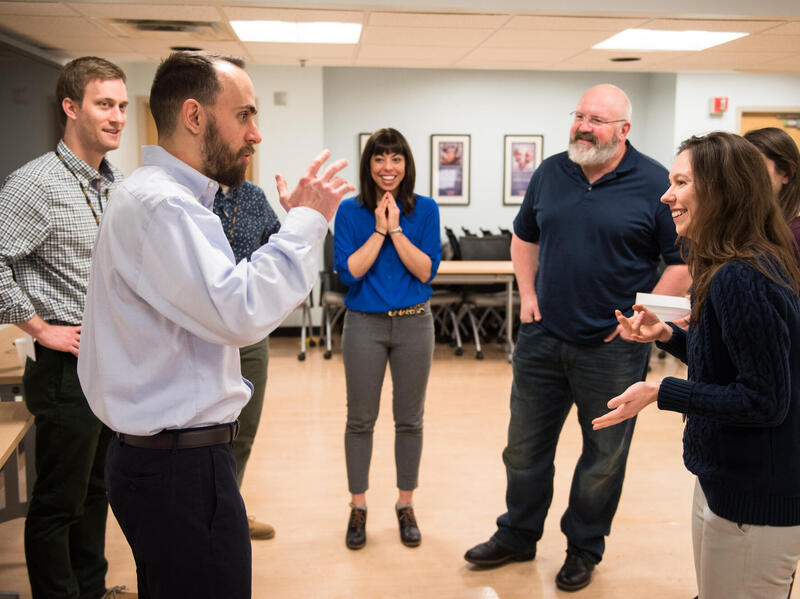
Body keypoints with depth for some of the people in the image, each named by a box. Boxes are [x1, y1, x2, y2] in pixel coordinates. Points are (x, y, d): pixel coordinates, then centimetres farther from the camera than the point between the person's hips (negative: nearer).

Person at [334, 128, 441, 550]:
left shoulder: (425, 210, -1)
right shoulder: (350, 211, -2)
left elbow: (426, 270, -9)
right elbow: (348, 271, -10)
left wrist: (395, 229, -15)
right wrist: (379, 230, -14)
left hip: (414, 324, 1)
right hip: (364, 324, -1)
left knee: (409, 420, 10)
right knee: (360, 420, 8)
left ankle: (406, 506, 26)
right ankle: (358, 507, 23)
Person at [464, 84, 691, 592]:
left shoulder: (655, 184, -10)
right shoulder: (550, 173, 4)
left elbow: (684, 262, -7)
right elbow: (524, 237, 18)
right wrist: (528, 293, 6)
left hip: (612, 346, -3)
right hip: (542, 337, 4)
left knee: (605, 455, 12)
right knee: (525, 446, 14)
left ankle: (585, 547, 33)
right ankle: (517, 536, 35)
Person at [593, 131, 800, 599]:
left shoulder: (740, 280, -26)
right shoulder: (759, 263, 6)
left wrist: (661, 393, -23)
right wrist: (667, 334, 3)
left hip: (754, 506, -10)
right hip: (735, 484, 10)